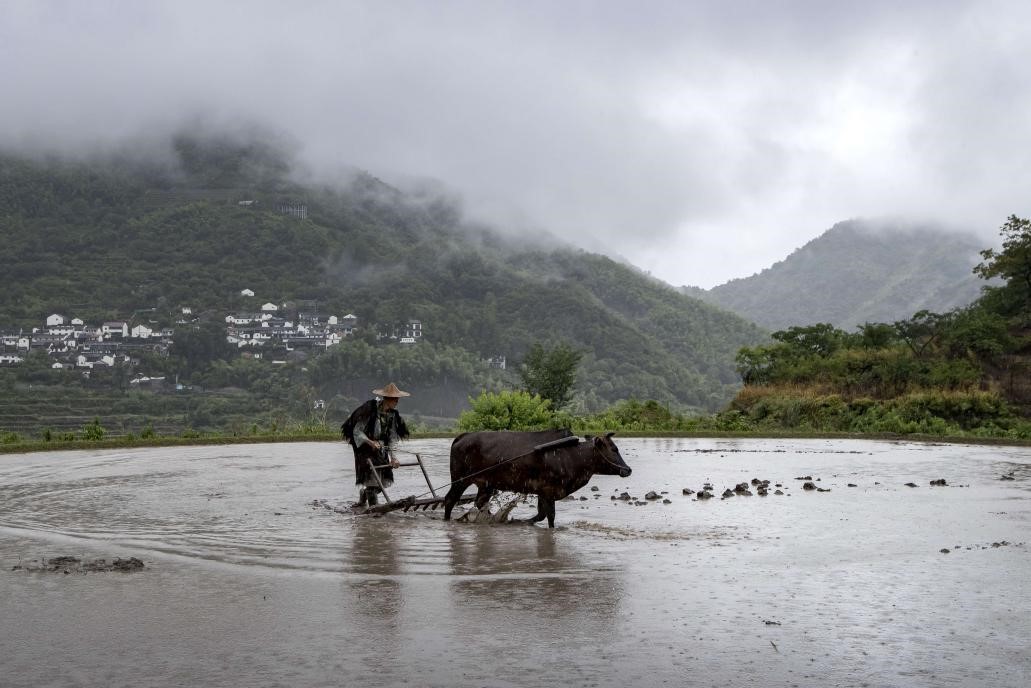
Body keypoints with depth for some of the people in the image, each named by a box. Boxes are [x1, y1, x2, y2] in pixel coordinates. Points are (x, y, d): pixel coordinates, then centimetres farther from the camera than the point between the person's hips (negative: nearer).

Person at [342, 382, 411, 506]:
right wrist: (370, 442, -31)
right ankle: (373, 505, -8)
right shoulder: (370, 409, -20)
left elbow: (392, 437, 2)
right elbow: (357, 431, -18)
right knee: (371, 477, -14)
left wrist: (392, 456, -7)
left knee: (383, 480, 3)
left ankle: (364, 493, 29)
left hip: (380, 448, 6)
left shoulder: (393, 414, -2)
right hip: (364, 445, -6)